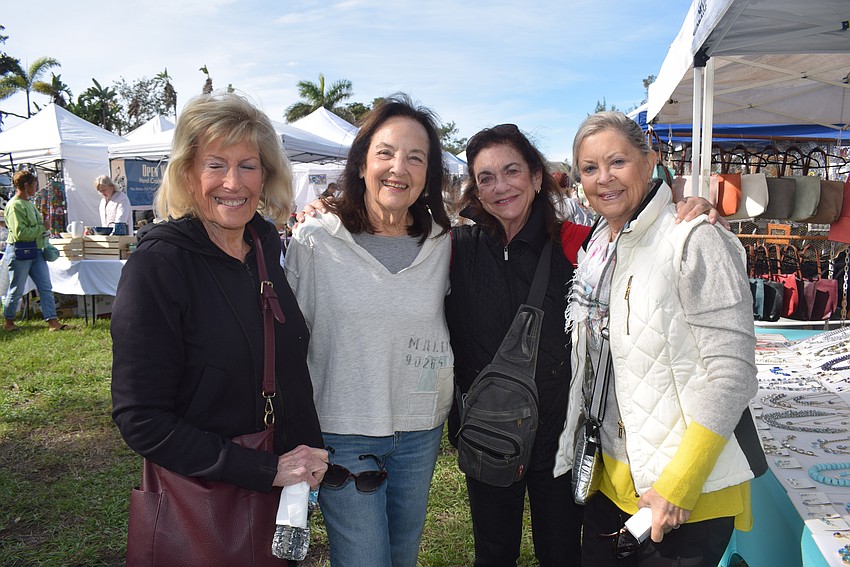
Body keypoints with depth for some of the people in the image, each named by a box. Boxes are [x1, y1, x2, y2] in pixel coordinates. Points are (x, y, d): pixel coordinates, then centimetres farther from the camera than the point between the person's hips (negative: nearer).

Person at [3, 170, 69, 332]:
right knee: (16, 290, 5)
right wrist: (42, 228, -15)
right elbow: (20, 233, -23)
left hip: (36, 250, 9)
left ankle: (52, 321, 4)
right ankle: (9, 322, 22)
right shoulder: (15, 205, -16)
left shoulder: (29, 202, 12)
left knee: (46, 287, 3)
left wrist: (43, 232, 8)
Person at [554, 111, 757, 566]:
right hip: (610, 480, 7)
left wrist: (678, 486, -20)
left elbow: (731, 374, -19)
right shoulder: (597, 247, 7)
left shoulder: (694, 240, -15)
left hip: (688, 498, -6)